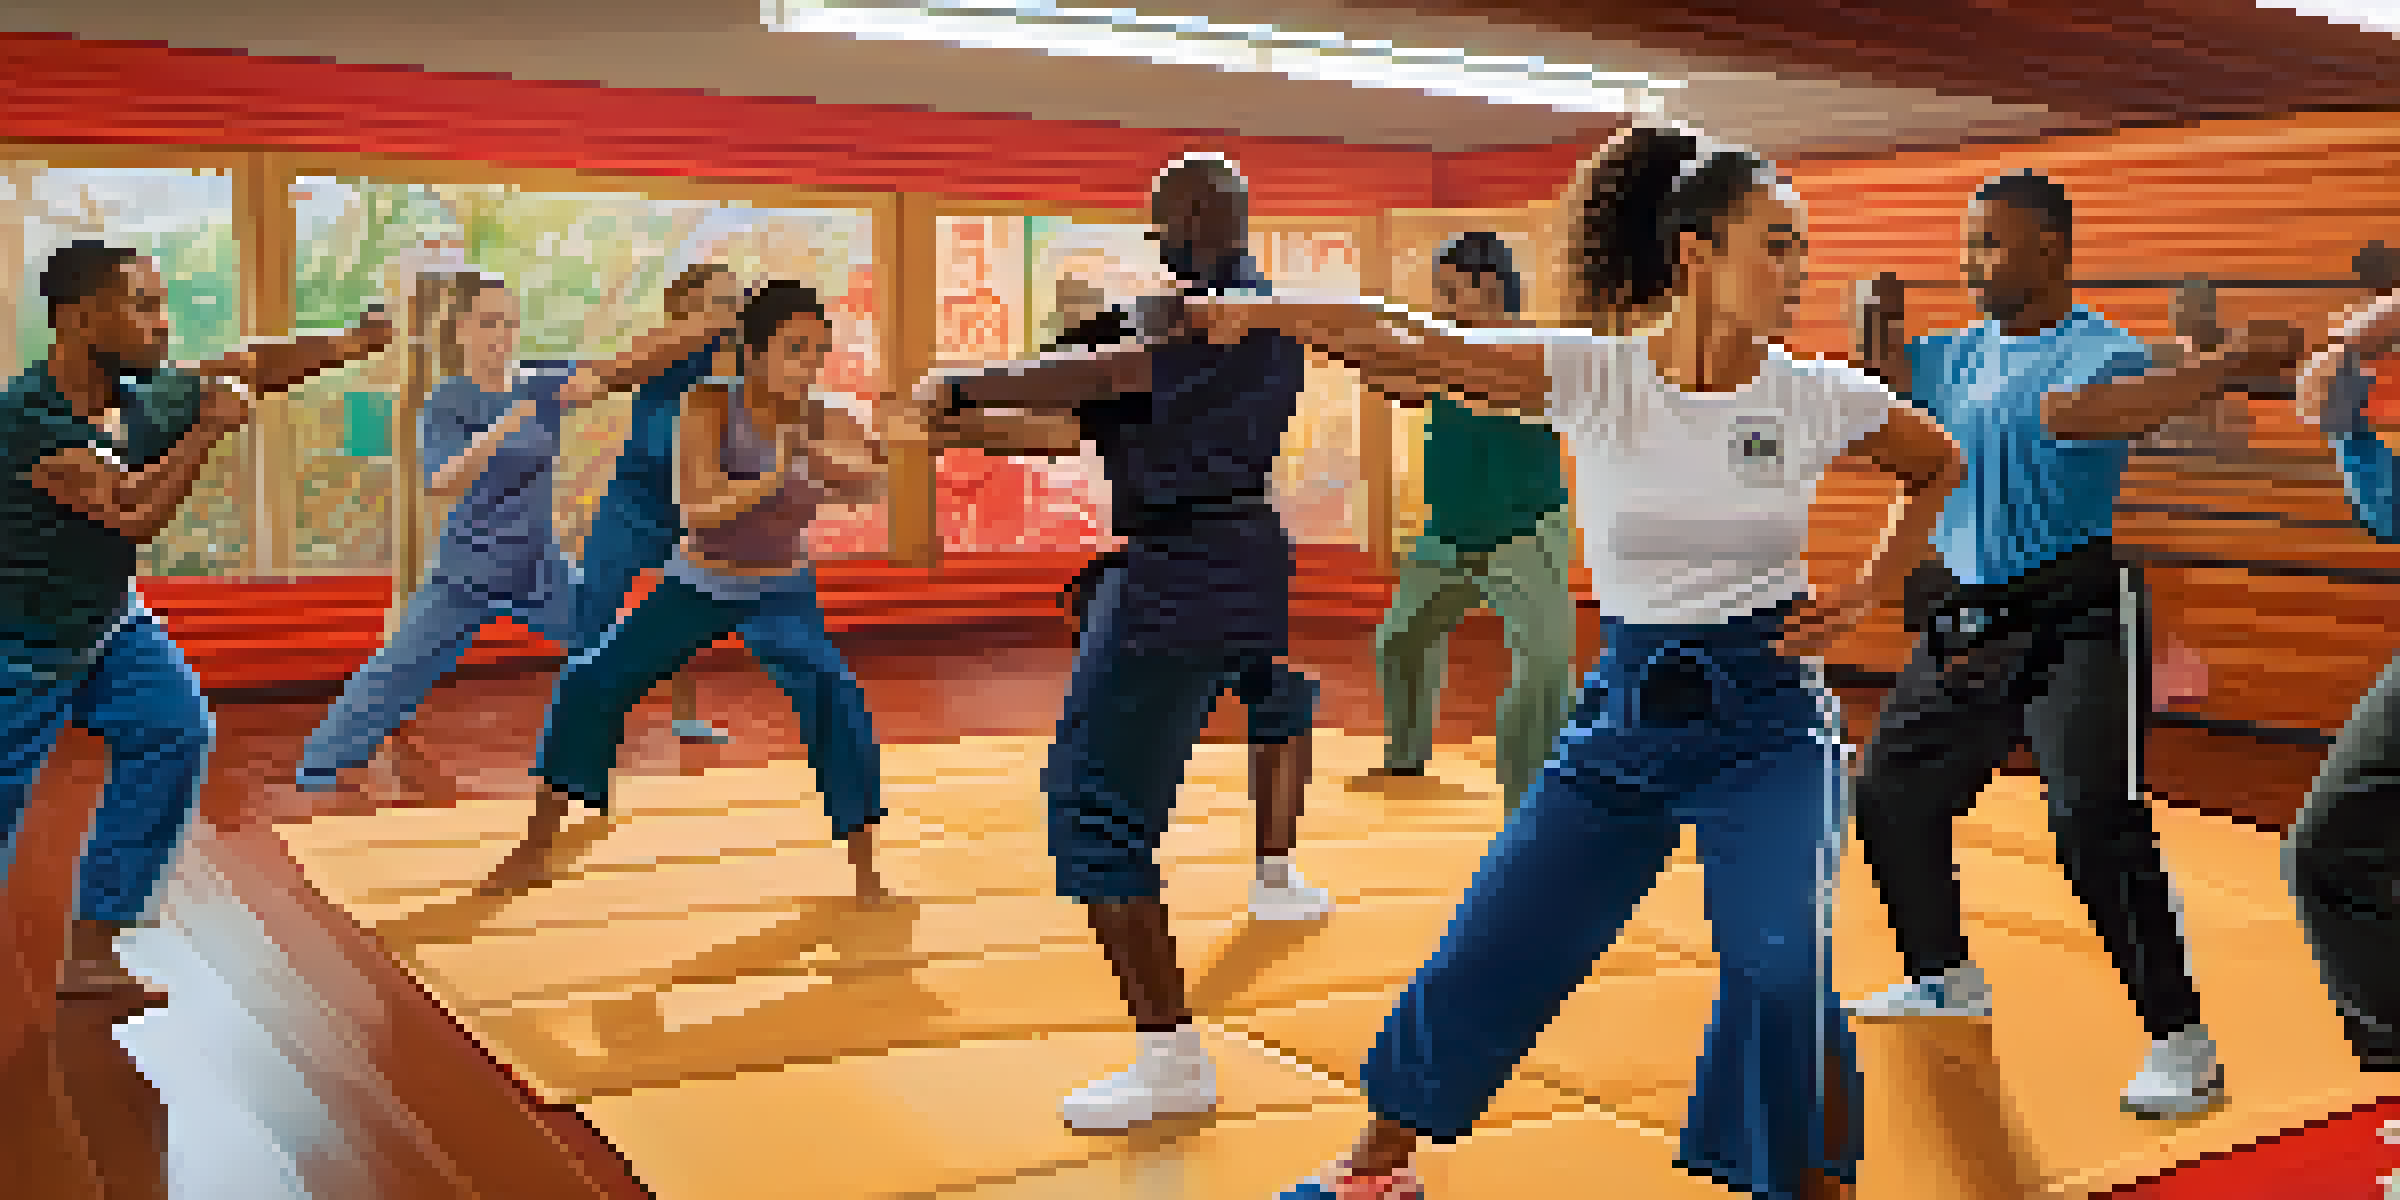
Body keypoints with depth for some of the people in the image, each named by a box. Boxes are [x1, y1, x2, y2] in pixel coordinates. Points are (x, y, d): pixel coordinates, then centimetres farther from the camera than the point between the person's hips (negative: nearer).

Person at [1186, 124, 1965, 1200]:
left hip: (1769, 719, 0)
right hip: (1627, 711, 1)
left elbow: (1937, 467, 15)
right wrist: (1269, 313, -31)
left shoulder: (1819, 395, -5)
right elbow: (1415, 350, -18)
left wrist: (1863, 594, 4)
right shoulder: (1590, 375, -9)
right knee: (1486, 951, 6)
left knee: (1782, 971, -19)